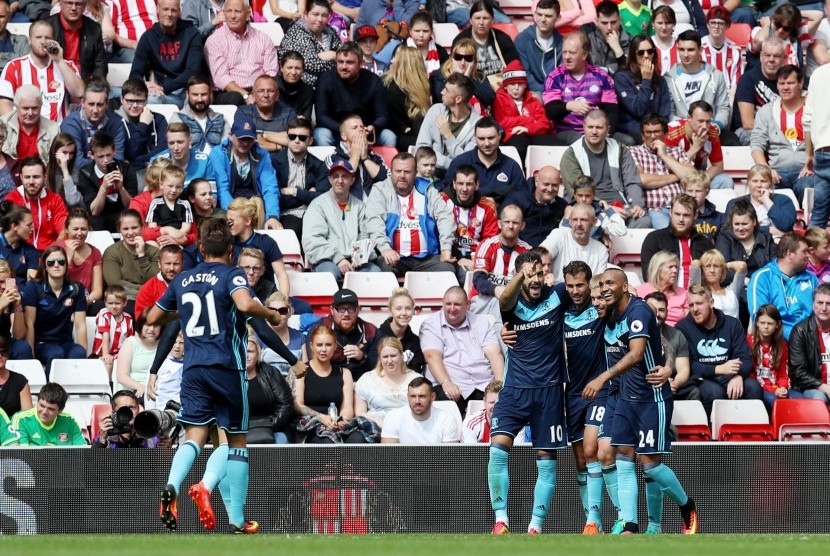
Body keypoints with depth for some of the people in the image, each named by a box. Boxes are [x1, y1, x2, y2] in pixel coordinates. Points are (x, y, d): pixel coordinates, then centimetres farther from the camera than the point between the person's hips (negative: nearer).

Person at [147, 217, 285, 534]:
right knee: (236, 440, 7)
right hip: (226, 367, -3)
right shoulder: (231, 275, -2)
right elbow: (244, 304, -23)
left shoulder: (183, 280, 13)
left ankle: (172, 486, -32)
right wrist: (271, 315, -5)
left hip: (193, 368, 3)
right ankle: (237, 518, -12)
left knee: (194, 436, -1)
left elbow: (152, 318, 22)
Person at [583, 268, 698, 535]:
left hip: (653, 396, -8)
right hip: (626, 398, 8)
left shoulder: (638, 310, -18)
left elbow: (636, 353, -31)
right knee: (623, 460, -3)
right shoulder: (610, 316, 7)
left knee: (650, 463, -6)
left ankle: (687, 506, 18)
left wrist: (603, 377, -39)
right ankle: (630, 527, -3)